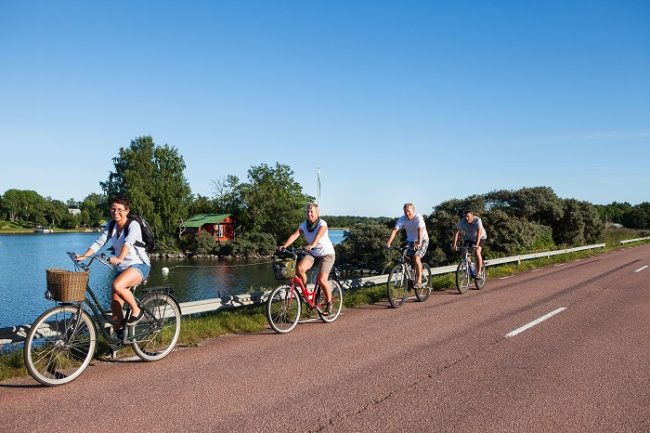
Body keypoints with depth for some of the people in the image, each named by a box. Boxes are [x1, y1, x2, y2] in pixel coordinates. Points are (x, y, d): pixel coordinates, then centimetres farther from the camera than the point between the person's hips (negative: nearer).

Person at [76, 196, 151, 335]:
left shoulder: (133, 225, -15)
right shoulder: (110, 225, 5)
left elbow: (128, 242, -33)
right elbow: (99, 242, -3)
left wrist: (119, 258, -50)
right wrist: (84, 256, -18)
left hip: (139, 265, -7)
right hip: (122, 268, 7)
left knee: (117, 285, -31)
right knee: (115, 303, 0)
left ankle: (136, 311, -11)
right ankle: (120, 334, 16)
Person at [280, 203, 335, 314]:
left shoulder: (322, 224, -16)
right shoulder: (304, 225, -2)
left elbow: (318, 236, -36)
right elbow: (294, 235, -16)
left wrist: (312, 245, -55)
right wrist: (284, 246, -33)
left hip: (327, 254, -5)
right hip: (312, 254, 5)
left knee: (321, 279, -18)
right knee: (299, 268, -22)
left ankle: (329, 303, 4)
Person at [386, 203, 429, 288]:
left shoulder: (418, 217, -23)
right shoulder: (402, 219, -11)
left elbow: (420, 230, -39)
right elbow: (395, 230, -22)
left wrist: (419, 243, -54)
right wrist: (388, 242, -36)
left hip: (423, 240, -5)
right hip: (410, 241, 5)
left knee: (416, 258, -24)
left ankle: (419, 281, -15)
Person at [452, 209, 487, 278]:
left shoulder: (477, 220, -31)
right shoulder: (462, 222, -23)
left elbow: (479, 233, -40)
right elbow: (457, 233, -28)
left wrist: (476, 245, -52)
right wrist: (454, 245, -39)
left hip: (480, 237, -4)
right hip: (469, 238, 4)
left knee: (477, 252, -25)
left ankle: (479, 273, -19)